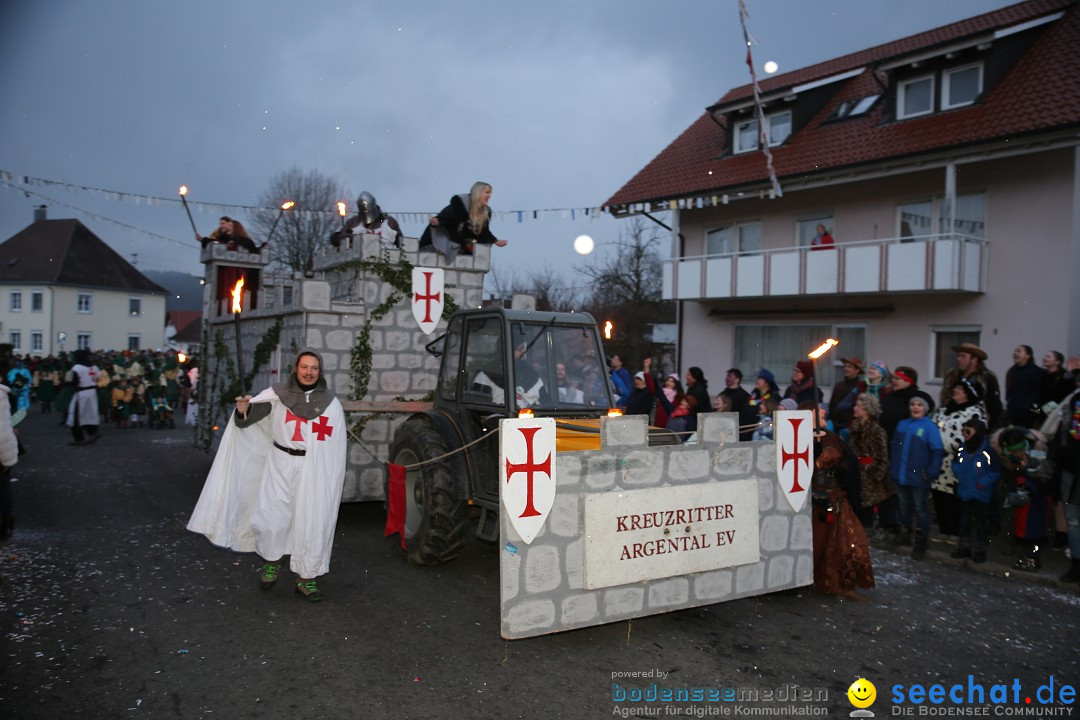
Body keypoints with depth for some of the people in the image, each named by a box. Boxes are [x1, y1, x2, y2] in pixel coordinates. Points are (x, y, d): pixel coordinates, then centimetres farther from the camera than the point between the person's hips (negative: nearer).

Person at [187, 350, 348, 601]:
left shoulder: (330, 401, 4)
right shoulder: (277, 394, -1)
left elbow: (337, 444, 8)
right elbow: (246, 420, -5)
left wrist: (338, 477, 7)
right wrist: (243, 410, -29)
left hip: (315, 469, 1)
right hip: (280, 464, -1)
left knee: (312, 522, 3)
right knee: (270, 518, -5)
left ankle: (306, 577, 19)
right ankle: (273, 560, 25)